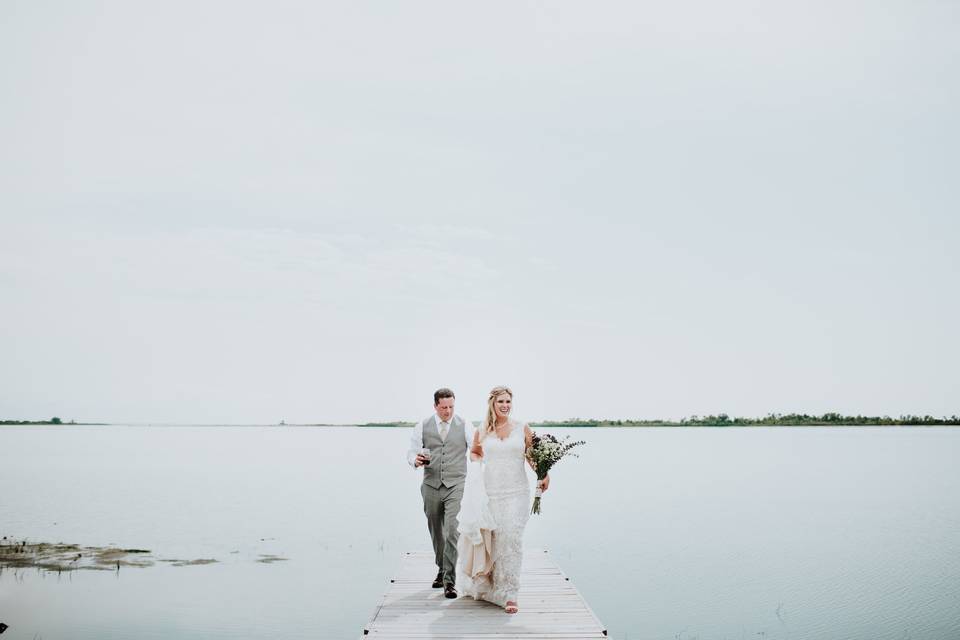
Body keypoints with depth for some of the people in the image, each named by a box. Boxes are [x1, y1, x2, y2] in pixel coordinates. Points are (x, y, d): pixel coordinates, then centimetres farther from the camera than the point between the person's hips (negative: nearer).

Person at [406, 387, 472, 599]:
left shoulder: (464, 425, 1)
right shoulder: (423, 426, 4)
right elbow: (412, 451, 5)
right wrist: (416, 460, -18)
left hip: (456, 485, -2)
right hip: (431, 486, 2)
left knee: (453, 531, -14)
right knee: (436, 532, 13)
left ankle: (449, 580, -10)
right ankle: (442, 569, 33)